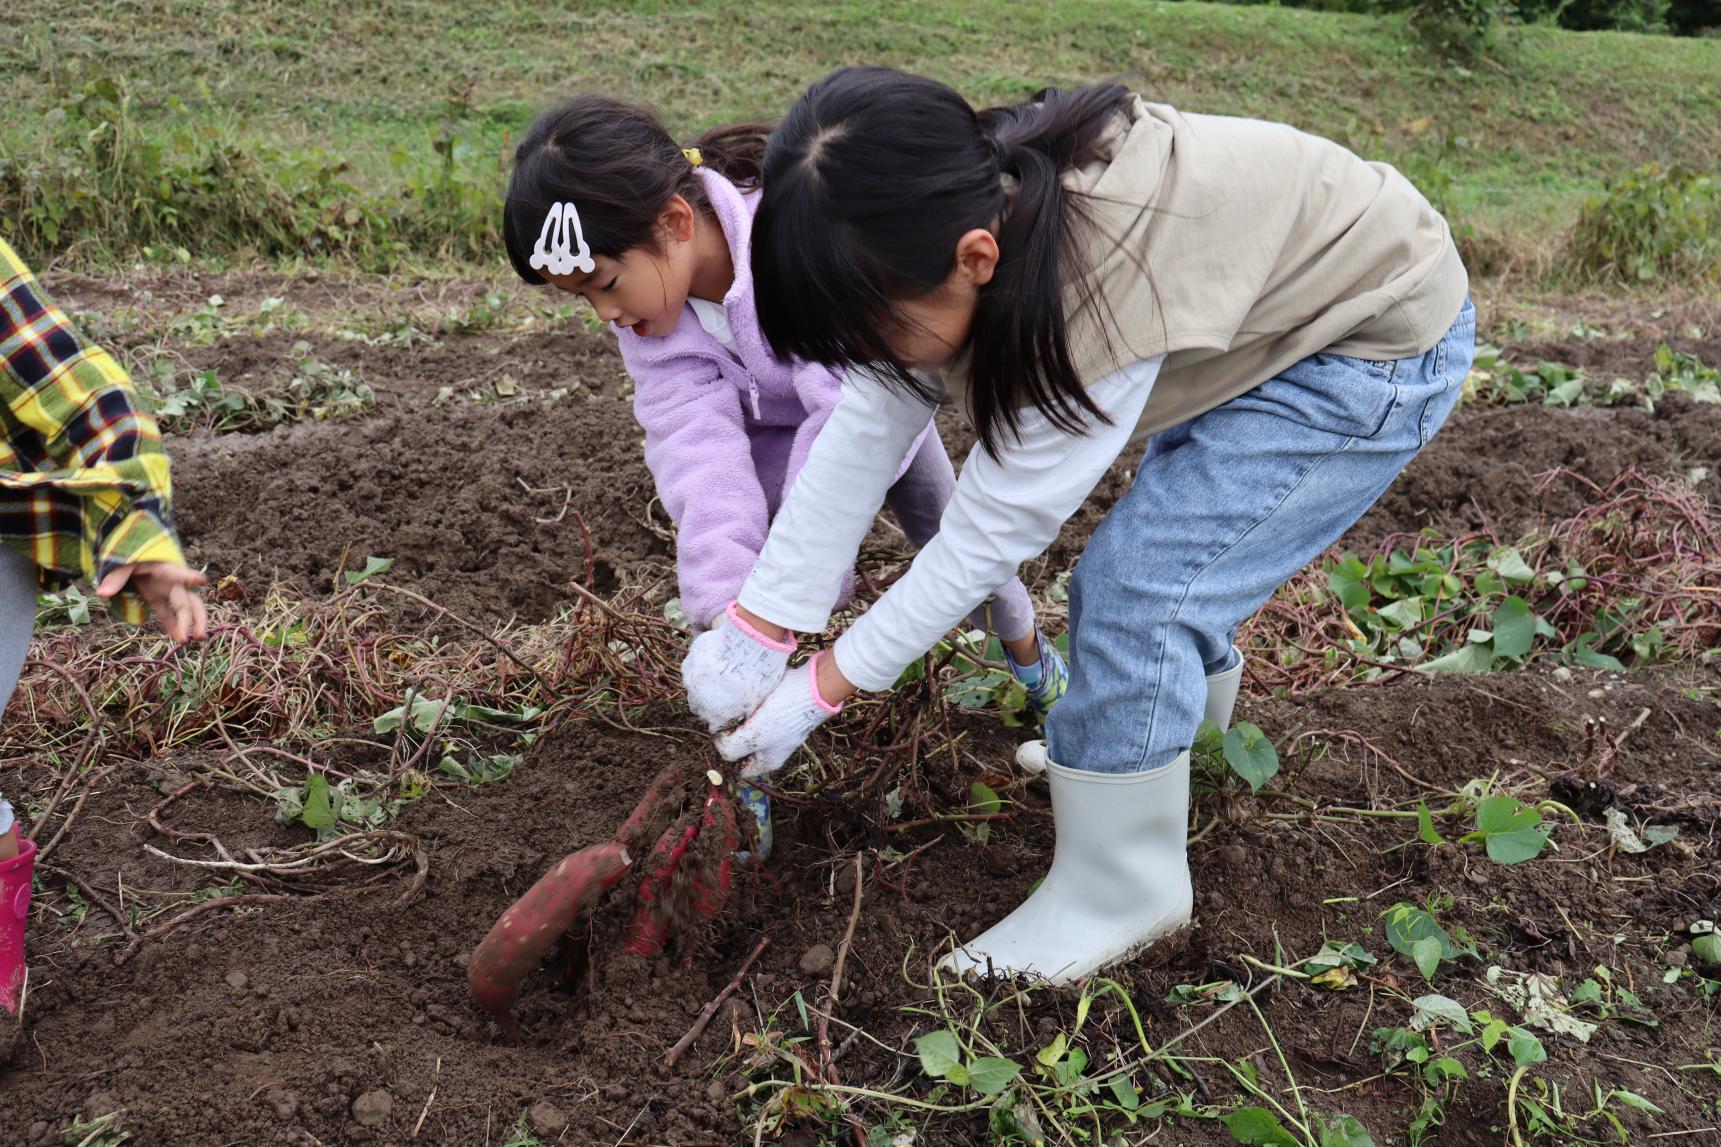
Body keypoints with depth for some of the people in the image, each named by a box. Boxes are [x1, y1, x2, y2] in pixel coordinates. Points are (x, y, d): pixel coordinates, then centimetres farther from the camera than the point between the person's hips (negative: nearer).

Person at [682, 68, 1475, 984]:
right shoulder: (964, 208, -16)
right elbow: (865, 435, -13)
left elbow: (995, 526, -29)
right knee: (1165, 554, 19)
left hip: (1382, 345, -8)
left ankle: (1117, 899, 2)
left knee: (1138, 586, -15)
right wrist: (754, 628, -14)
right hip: (1274, 300, 8)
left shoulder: (1100, 296, -39)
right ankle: (1182, 728, 46)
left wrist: (821, 691, -20)